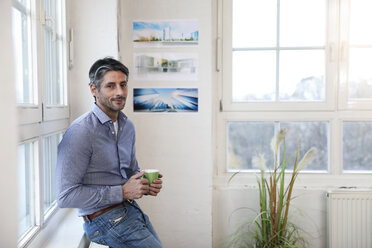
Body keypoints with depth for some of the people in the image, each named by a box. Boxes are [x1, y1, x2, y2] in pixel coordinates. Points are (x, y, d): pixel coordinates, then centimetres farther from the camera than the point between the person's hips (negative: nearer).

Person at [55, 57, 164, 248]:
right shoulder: (80, 132, -18)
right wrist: (122, 192, -19)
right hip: (103, 217, -7)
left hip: (130, 209, 8)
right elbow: (65, 196, -21)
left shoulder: (127, 126, 7)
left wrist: (147, 185, -2)